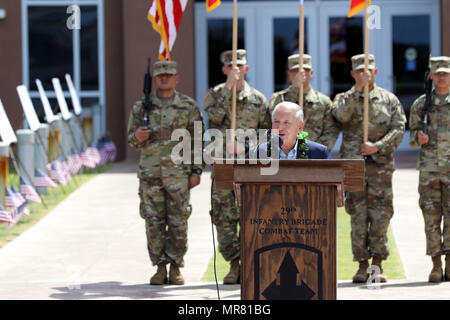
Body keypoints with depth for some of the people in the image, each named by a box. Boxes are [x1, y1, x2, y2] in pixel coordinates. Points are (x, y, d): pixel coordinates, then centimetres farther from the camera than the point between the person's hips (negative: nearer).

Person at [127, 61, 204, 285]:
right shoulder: (142, 107, 6)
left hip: (178, 174, -1)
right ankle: (160, 268, 9)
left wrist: (197, 171, -2)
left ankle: (176, 267, 9)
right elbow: (131, 139, 11)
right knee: (153, 223, 1)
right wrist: (137, 136, -13)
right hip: (150, 173, 1)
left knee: (178, 223, 0)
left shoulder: (188, 107, 3)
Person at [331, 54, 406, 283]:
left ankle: (378, 265, 3)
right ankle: (362, 265, 4)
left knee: (380, 216, -3)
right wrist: (357, 90, -14)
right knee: (358, 215, -1)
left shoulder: (389, 99, 10)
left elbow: (399, 129, 2)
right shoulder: (345, 98, 10)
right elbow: (341, 115, -12)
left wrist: (378, 146, -11)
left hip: (381, 164, 0)